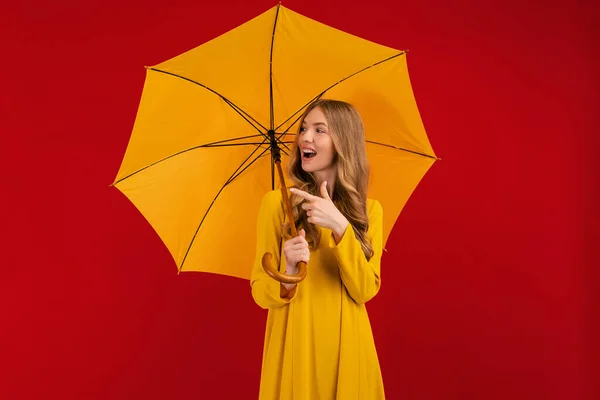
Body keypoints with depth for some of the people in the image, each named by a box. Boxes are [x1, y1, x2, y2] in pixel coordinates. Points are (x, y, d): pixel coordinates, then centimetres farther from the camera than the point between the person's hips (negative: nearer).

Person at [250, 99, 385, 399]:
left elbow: (365, 291, -11)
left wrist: (341, 228, -22)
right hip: (294, 347, -1)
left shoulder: (370, 210, 0)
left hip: (347, 348, 2)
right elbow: (260, 293, -5)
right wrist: (288, 274, -26)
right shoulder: (276, 202, -6)